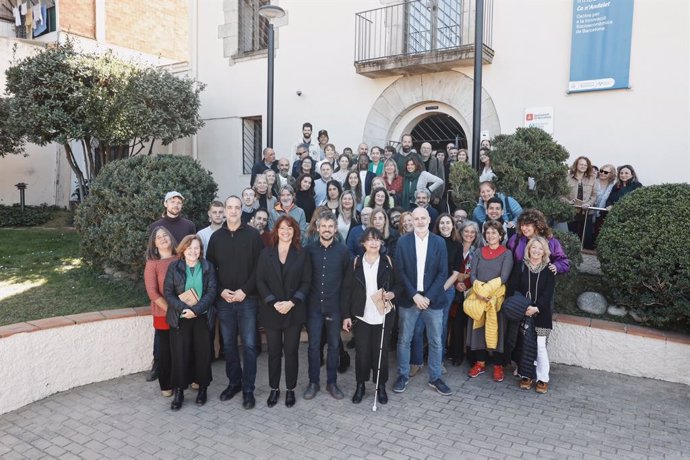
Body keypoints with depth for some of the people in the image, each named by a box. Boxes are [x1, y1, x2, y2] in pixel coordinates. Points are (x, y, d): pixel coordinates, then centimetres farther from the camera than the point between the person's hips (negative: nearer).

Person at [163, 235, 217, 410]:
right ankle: (179, 391, 16)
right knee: (179, 353, 2)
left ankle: (202, 388, 24)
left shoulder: (208, 267, 1)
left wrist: (196, 310, -17)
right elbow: (168, 293, -4)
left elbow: (211, 292, -5)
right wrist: (183, 309, -18)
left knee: (202, 353, 7)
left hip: (202, 318, 0)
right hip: (180, 318, 0)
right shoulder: (174, 267, 1)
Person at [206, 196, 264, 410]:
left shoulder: (253, 234, -3)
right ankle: (234, 382, 27)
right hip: (223, 300, 3)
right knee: (228, 344, 12)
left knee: (249, 345, 1)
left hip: (247, 299, -3)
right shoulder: (216, 237, 7)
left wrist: (245, 290, -13)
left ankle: (248, 389, 11)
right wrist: (220, 290, -6)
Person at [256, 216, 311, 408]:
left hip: (294, 311, -1)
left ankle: (290, 389, 21)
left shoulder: (302, 254, 2)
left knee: (291, 351, 6)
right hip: (271, 311, 1)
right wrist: (273, 302, -13)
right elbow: (260, 281, -1)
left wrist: (292, 302, -14)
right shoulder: (266, 253, 4)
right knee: (274, 352, 9)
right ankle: (274, 388, 24)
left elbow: (306, 282, -2)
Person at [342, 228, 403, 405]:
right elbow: (348, 290, 1)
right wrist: (346, 315, -3)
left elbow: (399, 284, 6)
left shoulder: (387, 262, 1)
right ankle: (360, 385, 23)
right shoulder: (356, 262, 0)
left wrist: (393, 293, -16)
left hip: (383, 316, 0)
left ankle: (381, 386, 24)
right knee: (362, 351, 5)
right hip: (361, 316, 0)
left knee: (381, 351, 7)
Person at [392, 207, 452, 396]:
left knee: (436, 341, 9)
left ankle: (435, 378, 24)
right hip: (409, 298, 0)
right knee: (404, 339, 9)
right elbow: (400, 271, -4)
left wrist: (428, 296, -11)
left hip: (433, 299, 1)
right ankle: (403, 375, 24)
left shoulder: (439, 242, 0)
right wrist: (414, 295, -12)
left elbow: (442, 272, -2)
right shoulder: (403, 241, -1)